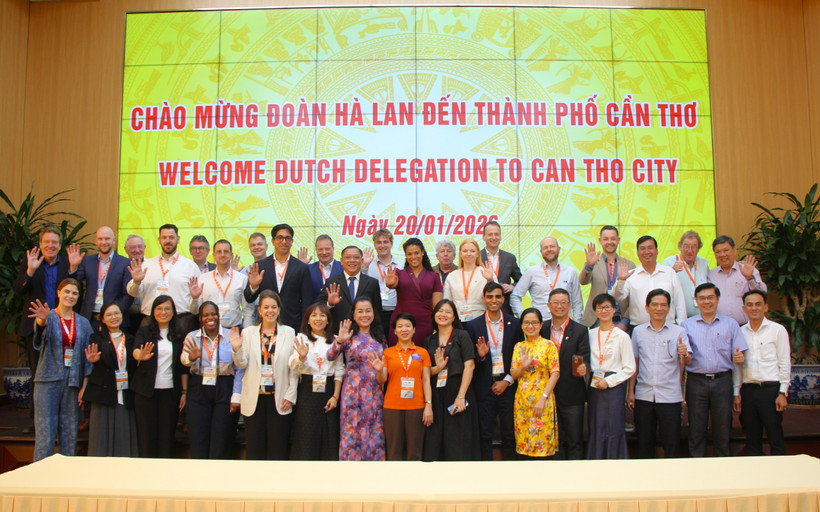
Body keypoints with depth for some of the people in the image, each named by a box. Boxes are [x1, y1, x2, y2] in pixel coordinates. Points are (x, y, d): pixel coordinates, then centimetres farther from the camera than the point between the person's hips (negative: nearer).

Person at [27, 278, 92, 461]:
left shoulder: (83, 323, 11)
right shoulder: (49, 317, 1)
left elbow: (87, 357, 8)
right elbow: (41, 331, -24)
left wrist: (84, 386, 1)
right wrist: (42, 320, -47)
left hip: (73, 383, 3)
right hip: (48, 380, -3)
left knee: (70, 433, 6)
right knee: (45, 432, -4)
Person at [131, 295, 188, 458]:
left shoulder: (179, 335, 9)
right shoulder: (144, 331, 5)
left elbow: (183, 366, 9)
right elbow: (136, 349, -15)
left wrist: (184, 391, 3)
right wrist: (140, 356, -38)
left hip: (170, 391, 1)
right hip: (146, 391, -1)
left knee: (167, 434, 3)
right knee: (146, 433, 1)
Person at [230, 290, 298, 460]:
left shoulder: (289, 332, 2)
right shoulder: (248, 332, 6)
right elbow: (242, 364, 1)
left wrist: (290, 395, -4)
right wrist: (237, 350, -19)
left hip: (279, 399, -1)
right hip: (254, 398, 1)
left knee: (278, 449, 4)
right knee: (254, 447, 6)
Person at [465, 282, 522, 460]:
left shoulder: (514, 324, 4)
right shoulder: (473, 325, 2)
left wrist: (507, 381, -3)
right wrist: (479, 355, -17)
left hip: (507, 385, 1)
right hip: (484, 387, 0)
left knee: (509, 433, 5)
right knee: (485, 434, 5)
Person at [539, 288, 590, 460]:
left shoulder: (580, 331, -2)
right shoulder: (542, 329, 7)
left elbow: (584, 357, -9)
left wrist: (583, 367, -28)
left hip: (572, 396, -3)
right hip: (549, 395, 3)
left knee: (575, 442, 3)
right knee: (556, 441, 12)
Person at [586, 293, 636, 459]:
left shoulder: (622, 336, -3)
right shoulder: (590, 335, 9)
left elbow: (629, 368, -4)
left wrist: (608, 381, -10)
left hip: (614, 385, -4)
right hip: (595, 386, 4)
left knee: (614, 430, -2)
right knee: (595, 430, 6)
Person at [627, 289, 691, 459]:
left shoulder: (678, 332, 2)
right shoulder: (638, 331, 7)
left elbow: (687, 361, -8)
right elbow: (634, 363, 10)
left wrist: (684, 354, -31)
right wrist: (630, 391, 5)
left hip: (670, 397, -2)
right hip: (643, 396, 2)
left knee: (671, 444, 3)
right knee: (644, 443, 9)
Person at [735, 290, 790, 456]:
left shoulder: (777, 330, 2)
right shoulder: (740, 332, 10)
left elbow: (785, 363, 0)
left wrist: (783, 393, -7)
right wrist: (737, 393, 7)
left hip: (770, 389, -3)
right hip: (747, 390, 3)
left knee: (776, 439, -1)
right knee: (752, 440, 9)